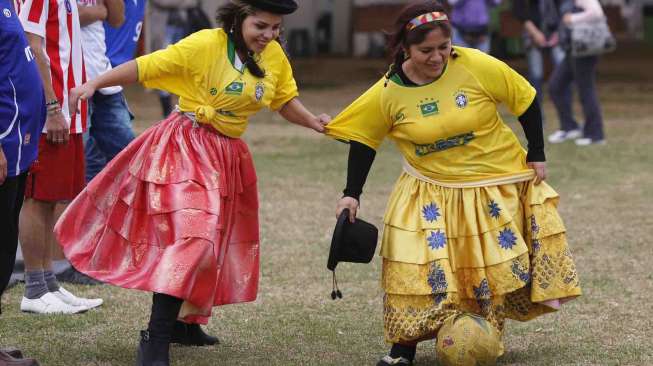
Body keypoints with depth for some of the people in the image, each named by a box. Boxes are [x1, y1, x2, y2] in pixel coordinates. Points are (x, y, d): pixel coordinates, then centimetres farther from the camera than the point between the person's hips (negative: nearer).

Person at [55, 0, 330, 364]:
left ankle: (182, 320, 35)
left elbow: (285, 100, 16)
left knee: (208, 239, 17)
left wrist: (313, 122, -3)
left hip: (228, 156, 7)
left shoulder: (275, 56, 2)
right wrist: (94, 84, -23)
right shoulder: (205, 44, -17)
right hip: (186, 150, -7)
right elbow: (146, 65, -17)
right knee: (190, 236, -18)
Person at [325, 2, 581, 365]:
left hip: (501, 186, 0)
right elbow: (363, 140, 1)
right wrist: (352, 195, -1)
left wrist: (537, 154, -3)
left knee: (498, 266, 6)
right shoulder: (388, 92, -12)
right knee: (420, 271, -8)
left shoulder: (478, 67, -18)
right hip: (431, 195, 0)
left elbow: (525, 100, -6)